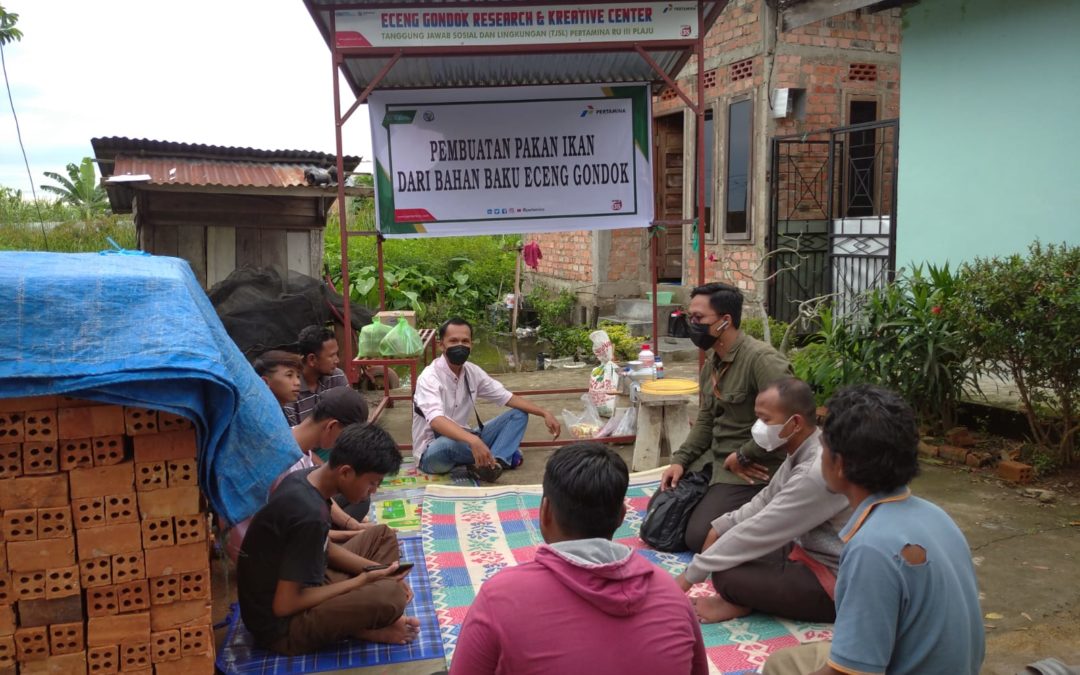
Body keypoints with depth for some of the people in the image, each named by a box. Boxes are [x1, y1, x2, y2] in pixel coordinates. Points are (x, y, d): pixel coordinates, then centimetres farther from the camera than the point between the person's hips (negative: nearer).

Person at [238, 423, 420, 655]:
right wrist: (362, 581, -17)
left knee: (382, 535, 13)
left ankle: (361, 620, -1)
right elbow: (284, 605, -26)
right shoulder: (309, 514, -31)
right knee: (391, 595, -31)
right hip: (280, 624, -10)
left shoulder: (306, 478, -3)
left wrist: (376, 571, 0)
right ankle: (361, 629, -1)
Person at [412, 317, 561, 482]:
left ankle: (491, 461, -25)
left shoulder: (473, 372, -1)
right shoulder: (429, 377, -23)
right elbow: (437, 421, -39)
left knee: (518, 415, 0)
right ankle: (500, 456, -13)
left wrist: (544, 413, -8)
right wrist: (474, 440, -55)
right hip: (433, 453, -7)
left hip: (464, 441, 7)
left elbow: (508, 398, 5)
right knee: (449, 443, -42)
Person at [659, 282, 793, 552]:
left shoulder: (761, 358, -23)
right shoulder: (712, 361, 8)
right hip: (714, 458, 9)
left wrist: (744, 455, -20)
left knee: (698, 537, -15)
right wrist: (680, 459, 1)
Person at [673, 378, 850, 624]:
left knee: (727, 577, -21)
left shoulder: (817, 472, -30)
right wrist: (721, 527, 1)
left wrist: (690, 575, -19)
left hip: (835, 582, -9)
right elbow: (765, 502, 14)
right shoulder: (802, 451, -1)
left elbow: (759, 531, -26)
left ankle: (740, 602, 5)